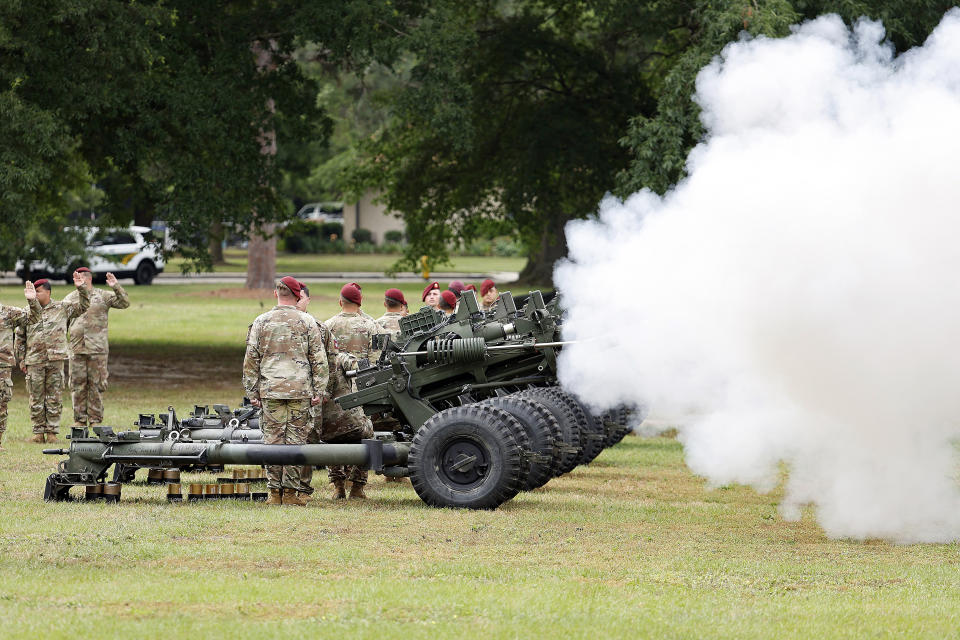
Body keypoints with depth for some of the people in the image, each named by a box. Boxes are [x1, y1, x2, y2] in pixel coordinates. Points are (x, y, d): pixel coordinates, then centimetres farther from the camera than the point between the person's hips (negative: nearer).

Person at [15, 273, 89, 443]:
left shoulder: (62, 308, 7)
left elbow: (83, 306, 9)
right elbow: (20, 338, 14)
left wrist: (81, 288, -5)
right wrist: (21, 359, 9)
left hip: (55, 360, -1)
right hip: (34, 361, 1)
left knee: (54, 398, 0)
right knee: (36, 399, 2)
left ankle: (52, 432, 5)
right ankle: (38, 433, 7)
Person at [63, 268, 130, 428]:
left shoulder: (103, 296, 6)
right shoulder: (70, 298, 14)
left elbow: (124, 303, -2)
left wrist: (116, 287, -16)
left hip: (97, 348, -2)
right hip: (76, 349, 2)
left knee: (96, 385, -1)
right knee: (78, 385, 2)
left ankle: (95, 419, 4)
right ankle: (79, 419, 8)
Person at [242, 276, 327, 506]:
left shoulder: (261, 322, 4)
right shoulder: (307, 322, 2)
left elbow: (251, 360, 5)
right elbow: (319, 360, 1)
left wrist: (252, 392, 10)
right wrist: (318, 390, 5)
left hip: (270, 391, 1)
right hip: (300, 390, -1)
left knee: (273, 439, 4)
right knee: (296, 439, 2)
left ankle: (275, 491, 2)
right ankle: (291, 491, 1)